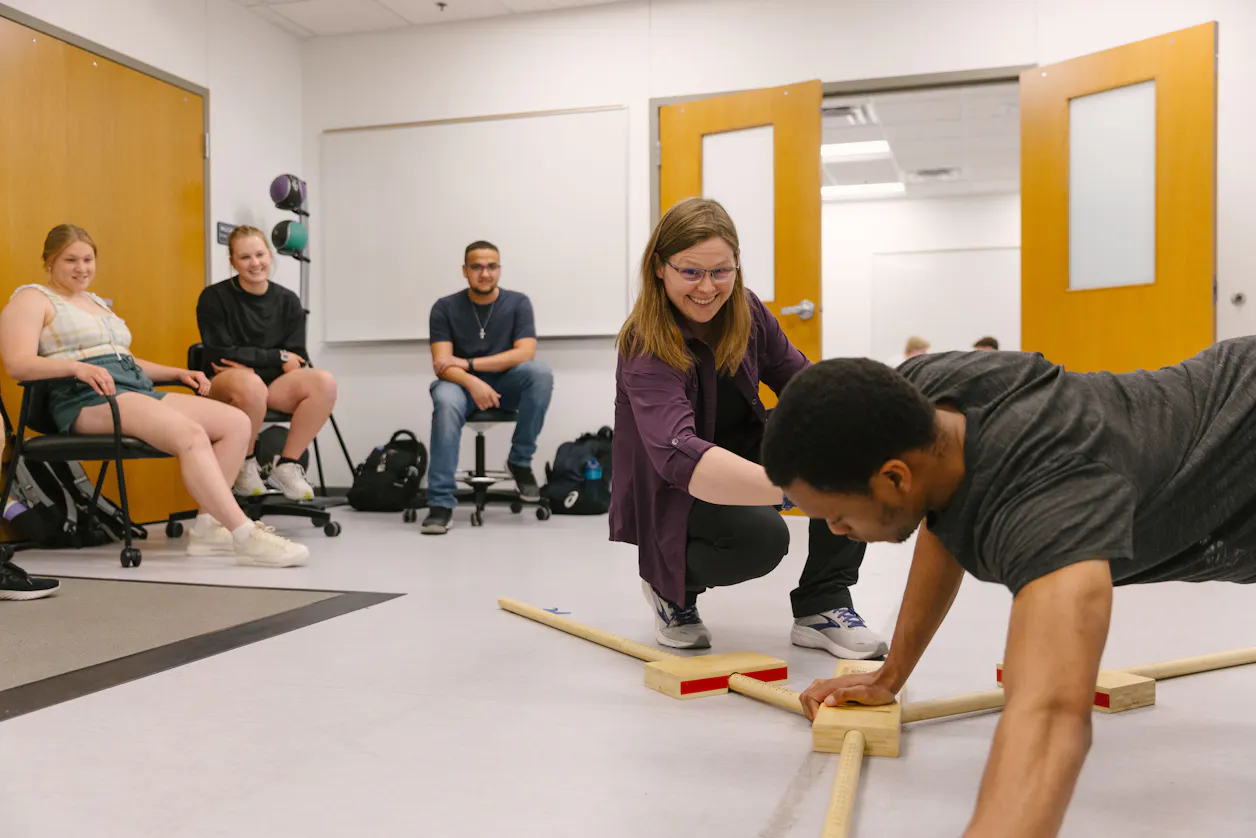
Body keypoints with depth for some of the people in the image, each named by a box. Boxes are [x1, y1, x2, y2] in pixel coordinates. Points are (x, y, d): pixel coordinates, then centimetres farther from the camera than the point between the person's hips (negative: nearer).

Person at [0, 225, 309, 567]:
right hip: (86, 398, -8)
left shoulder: (98, 303, 31)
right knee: (191, 434, -33)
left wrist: (179, 372, 15)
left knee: (236, 423, -11)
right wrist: (77, 367, -25)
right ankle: (246, 536, -37)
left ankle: (207, 526, -15)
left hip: (138, 389, 8)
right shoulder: (32, 299, 7)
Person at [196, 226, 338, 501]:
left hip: (274, 385, 4)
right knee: (250, 385, -40)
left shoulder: (287, 301, 6)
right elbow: (221, 355, -10)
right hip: (223, 386, -4)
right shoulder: (214, 298, -4)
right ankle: (245, 467, -13)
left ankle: (286, 466, -14)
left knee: (323, 382, -26)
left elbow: (298, 360, 0)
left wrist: (249, 364, -15)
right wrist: (279, 358, -10)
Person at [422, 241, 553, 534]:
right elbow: (442, 364, -15)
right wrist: (472, 381, -36)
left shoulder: (518, 303, -5)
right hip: (463, 384, -1)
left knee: (541, 373, -31)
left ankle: (520, 460, -13)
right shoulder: (445, 308, -6)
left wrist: (468, 362, -22)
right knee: (445, 402, -37)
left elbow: (524, 353, -17)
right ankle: (441, 502, -32)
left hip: (506, 385, 1)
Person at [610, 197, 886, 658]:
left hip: (747, 457, 6)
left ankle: (822, 606, -10)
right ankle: (671, 585, 0)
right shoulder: (646, 350, -28)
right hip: (674, 494, -6)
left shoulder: (745, 312, -7)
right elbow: (679, 456, -44)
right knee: (762, 536, -35)